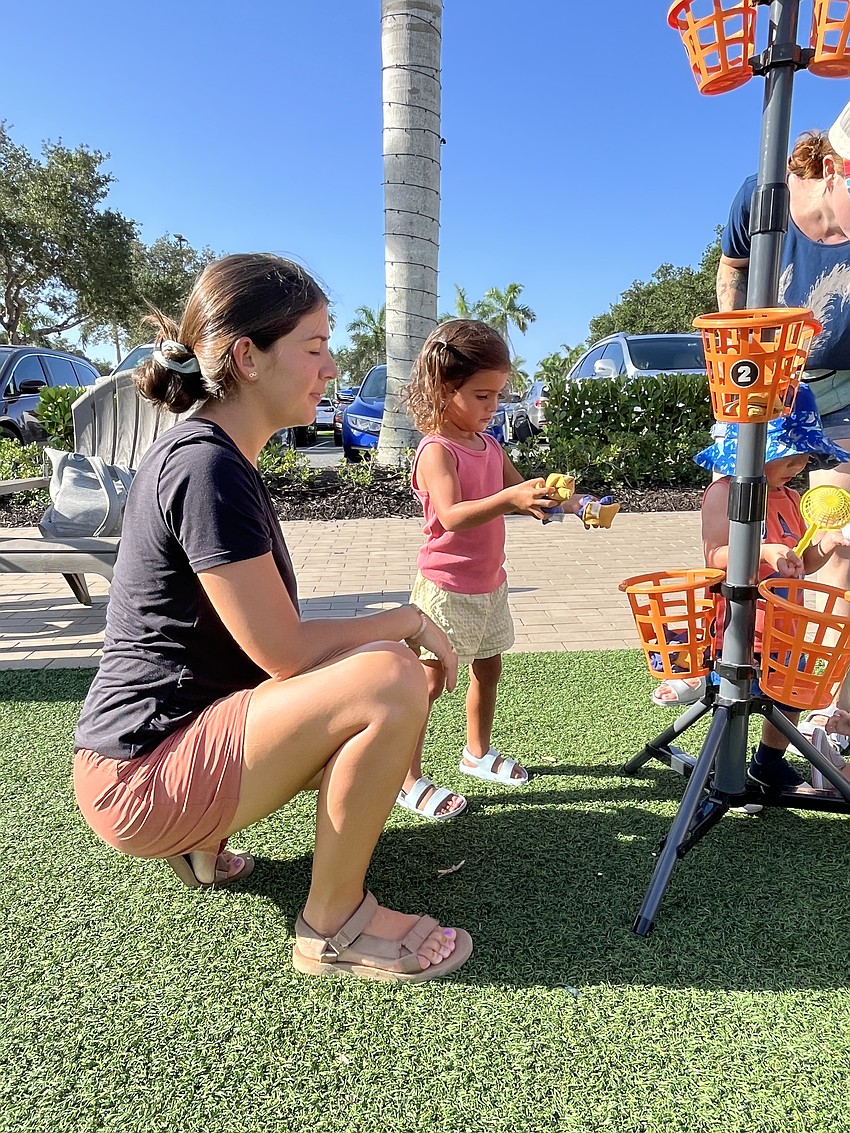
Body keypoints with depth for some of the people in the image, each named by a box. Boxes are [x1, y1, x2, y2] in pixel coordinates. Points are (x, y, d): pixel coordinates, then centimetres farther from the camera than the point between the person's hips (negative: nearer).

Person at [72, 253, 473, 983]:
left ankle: (202, 842, 19)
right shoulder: (206, 467, -20)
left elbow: (265, 640, 11)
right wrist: (408, 620, -9)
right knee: (389, 683, -27)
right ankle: (333, 928, -5)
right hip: (141, 777, -10)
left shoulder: (215, 456, 9)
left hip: (184, 727, 10)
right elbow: (279, 650, -22)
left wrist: (397, 631, 3)